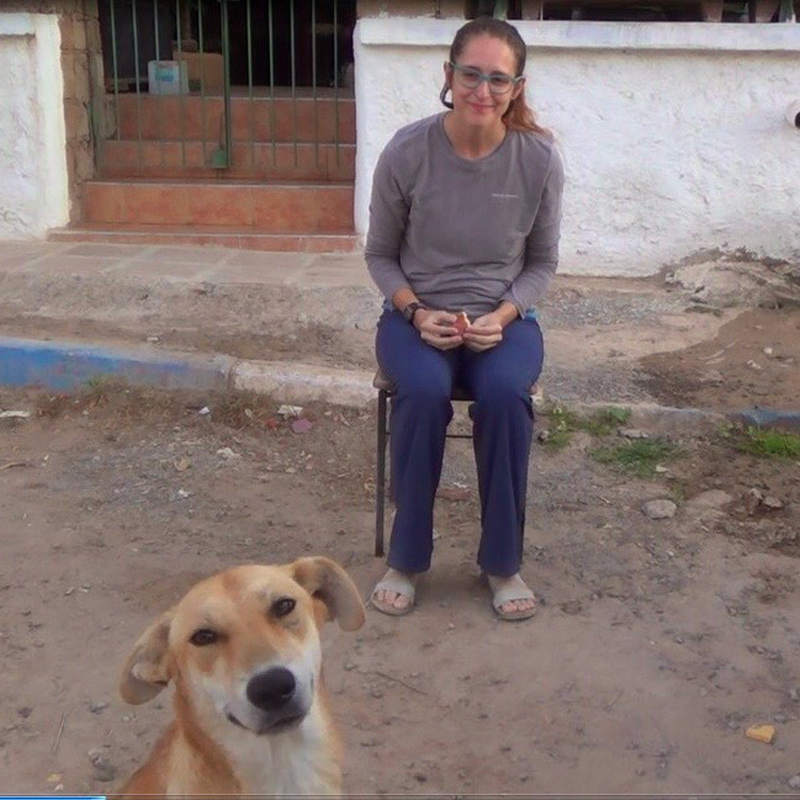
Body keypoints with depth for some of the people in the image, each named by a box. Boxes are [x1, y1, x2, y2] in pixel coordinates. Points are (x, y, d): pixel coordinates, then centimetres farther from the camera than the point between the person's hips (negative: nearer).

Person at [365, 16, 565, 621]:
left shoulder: (540, 158, -8)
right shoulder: (406, 152, -11)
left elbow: (543, 261, 4)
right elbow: (380, 254, 2)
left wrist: (502, 316, -14)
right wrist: (415, 311, -15)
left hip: (503, 317, 1)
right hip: (418, 315, 0)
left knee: (505, 394, -32)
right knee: (424, 392, -33)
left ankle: (503, 562, -10)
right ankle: (406, 560, -12)